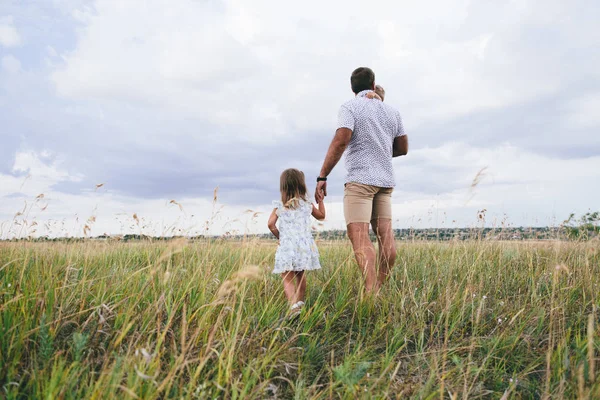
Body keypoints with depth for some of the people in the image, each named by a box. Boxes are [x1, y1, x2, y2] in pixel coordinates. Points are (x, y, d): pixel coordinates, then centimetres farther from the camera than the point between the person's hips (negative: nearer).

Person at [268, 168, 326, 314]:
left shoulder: (279, 205, 0)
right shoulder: (307, 205, 6)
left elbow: (271, 224, -8)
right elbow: (321, 216, 23)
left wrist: (278, 235, 9)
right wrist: (320, 200, 33)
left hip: (286, 246, -3)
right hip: (304, 246, 3)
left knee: (287, 279, -4)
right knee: (300, 275, 22)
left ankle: (293, 305, -23)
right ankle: (299, 302, 33)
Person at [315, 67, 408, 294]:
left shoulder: (350, 107, -3)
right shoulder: (392, 111, 14)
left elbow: (340, 142, -17)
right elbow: (402, 148, 17)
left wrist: (322, 177, -16)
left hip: (360, 178, -6)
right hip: (385, 181, 7)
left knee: (359, 236, -11)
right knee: (385, 236, 5)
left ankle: (372, 294, -19)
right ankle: (379, 288, 11)